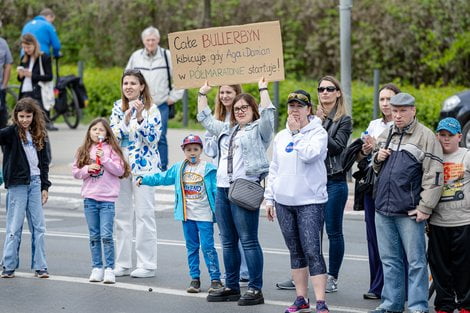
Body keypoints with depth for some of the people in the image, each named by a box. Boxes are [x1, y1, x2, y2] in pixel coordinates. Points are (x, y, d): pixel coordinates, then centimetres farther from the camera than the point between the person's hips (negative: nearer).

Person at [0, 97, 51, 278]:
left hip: (35, 183, 5)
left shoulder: (38, 135, 12)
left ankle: (40, 267, 7)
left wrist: (45, 186, 13)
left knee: (38, 226, 3)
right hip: (17, 183, -5)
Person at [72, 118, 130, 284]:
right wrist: (87, 169, -10)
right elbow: (75, 171, 8)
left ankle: (109, 269, -3)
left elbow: (120, 170, -7)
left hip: (107, 198, -4)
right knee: (94, 236, 9)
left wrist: (104, 158, -16)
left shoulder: (111, 149, -1)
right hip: (90, 198, 4)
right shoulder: (84, 150, 9)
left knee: (106, 235, -8)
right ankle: (97, 268, 15)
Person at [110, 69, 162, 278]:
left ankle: (147, 264, 0)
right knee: (121, 215, 8)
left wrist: (140, 117, -22)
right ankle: (123, 263, 15)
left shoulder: (151, 109, -5)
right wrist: (127, 117, -16)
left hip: (143, 165, -5)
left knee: (144, 214, -4)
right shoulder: (118, 108, 9)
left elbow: (153, 138, -13)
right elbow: (113, 135, -2)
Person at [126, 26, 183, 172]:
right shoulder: (136, 57, 8)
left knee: (160, 137, -6)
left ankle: (162, 169, -1)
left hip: (161, 105, -2)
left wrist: (174, 96, 4)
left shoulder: (168, 56, 1)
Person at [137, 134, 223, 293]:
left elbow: (216, 190, -8)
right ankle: (195, 279, 16)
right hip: (187, 215, 5)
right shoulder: (179, 169, 8)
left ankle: (215, 279, -2)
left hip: (204, 216, -5)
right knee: (191, 247, 10)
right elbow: (163, 178, 13)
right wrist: (144, 179, 7)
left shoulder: (209, 169, -6)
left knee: (207, 247, -7)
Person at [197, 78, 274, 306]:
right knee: (228, 242, 10)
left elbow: (267, 114, -15)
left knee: (249, 241, -8)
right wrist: (202, 94, 31)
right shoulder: (227, 130, 23)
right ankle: (232, 287, 17)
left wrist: (263, 89, -13)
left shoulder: (259, 130, 3)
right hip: (222, 190, 8)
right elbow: (205, 118, 33)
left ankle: (255, 289, -7)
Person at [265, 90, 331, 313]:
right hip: (284, 202, 6)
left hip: (310, 202, -6)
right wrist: (269, 198, 14)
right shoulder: (280, 137, 14)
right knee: (295, 252, 11)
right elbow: (274, 169, 17)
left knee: (312, 251, -11)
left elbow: (309, 155, -22)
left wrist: (297, 131, -11)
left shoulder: (318, 132, -3)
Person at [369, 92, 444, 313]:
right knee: (389, 259, 12)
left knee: (415, 261, -2)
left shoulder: (426, 137, -6)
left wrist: (425, 207, -15)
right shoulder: (385, 135, 15)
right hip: (383, 208, 7)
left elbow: (434, 176, -10)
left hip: (409, 212, -6)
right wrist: (378, 159, 5)